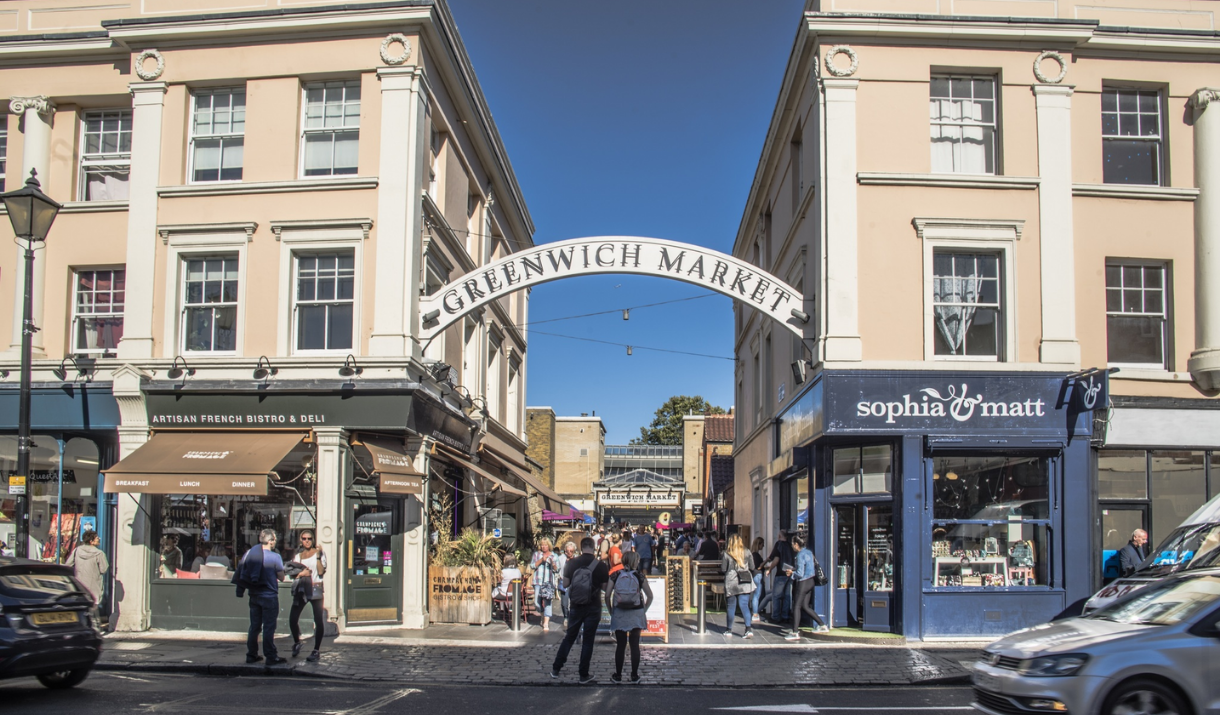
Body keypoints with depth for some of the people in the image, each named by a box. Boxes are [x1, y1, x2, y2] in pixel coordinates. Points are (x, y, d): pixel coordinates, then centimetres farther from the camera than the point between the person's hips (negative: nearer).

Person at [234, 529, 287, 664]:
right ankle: (271, 657, 2)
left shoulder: (250, 554, 3)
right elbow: (281, 577, -6)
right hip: (269, 596, -5)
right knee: (269, 627, -1)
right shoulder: (274, 557, -13)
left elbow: (243, 573, 10)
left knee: (254, 626, 13)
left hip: (254, 596, 6)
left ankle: (251, 655, 18)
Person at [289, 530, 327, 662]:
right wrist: (301, 573, -8)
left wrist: (318, 556, -15)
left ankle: (317, 650, 1)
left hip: (315, 589, -3)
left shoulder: (319, 553, 3)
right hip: (301, 590, 3)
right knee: (292, 619, -4)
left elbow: (321, 572, -9)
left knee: (319, 620, -8)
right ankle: (296, 643, 22)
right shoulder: (298, 555, 14)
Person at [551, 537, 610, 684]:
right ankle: (584, 675, 9)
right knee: (588, 641, 6)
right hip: (593, 608, -2)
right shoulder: (601, 566, -9)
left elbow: (565, 584, -1)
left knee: (569, 637, 16)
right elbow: (605, 587, -2)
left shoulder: (571, 563, -6)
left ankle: (556, 668, 22)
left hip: (575, 606, 2)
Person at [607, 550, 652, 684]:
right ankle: (634, 675, 10)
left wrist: (611, 611, 7)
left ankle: (618, 675, 11)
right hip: (636, 614, -1)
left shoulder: (615, 576, 0)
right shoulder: (640, 576, -2)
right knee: (635, 645, 6)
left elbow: (607, 595, -3)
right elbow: (650, 596, -2)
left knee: (620, 645, 7)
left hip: (619, 614, 1)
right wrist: (644, 610, 8)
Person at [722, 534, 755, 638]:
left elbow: (723, 569, -4)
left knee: (731, 606, 8)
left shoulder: (727, 553, -5)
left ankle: (729, 630, 16)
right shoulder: (746, 552, 3)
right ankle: (749, 629, -13)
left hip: (731, 583, -2)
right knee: (744, 605, 1)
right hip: (745, 583, 2)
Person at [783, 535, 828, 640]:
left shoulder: (800, 555, -17)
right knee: (805, 607, 16)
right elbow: (816, 564, 17)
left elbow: (800, 574, -21)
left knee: (796, 607, -3)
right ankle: (822, 625, 16)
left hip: (803, 583, -9)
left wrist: (791, 573, -1)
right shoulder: (809, 552, 8)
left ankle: (795, 633, -3)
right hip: (810, 581, 9)